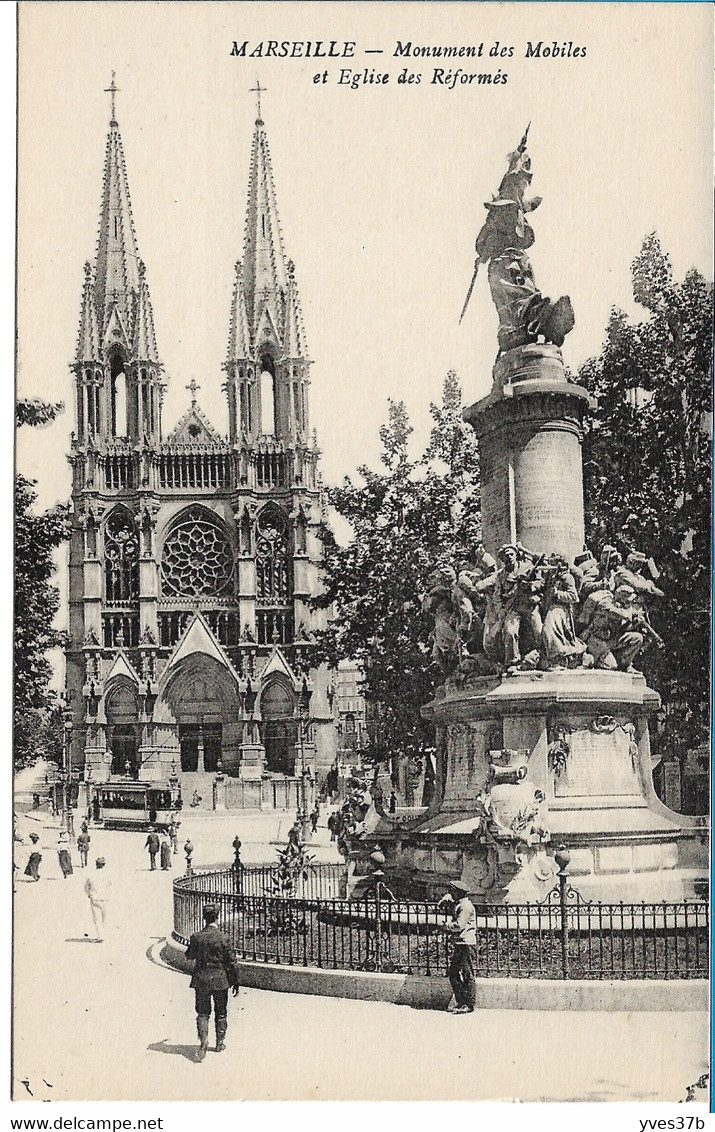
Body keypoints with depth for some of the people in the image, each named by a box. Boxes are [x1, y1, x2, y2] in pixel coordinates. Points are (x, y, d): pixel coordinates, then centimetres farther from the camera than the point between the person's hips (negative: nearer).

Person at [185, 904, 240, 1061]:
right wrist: (235, 981, 1)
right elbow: (231, 961, -8)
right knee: (221, 1012, 15)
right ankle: (220, 1042, 22)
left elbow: (189, 957, 7)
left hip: (201, 979, 1)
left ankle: (203, 1037, -14)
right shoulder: (223, 938, -13)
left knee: (203, 1012, 8)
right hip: (220, 980, -1)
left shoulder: (196, 937, -8)